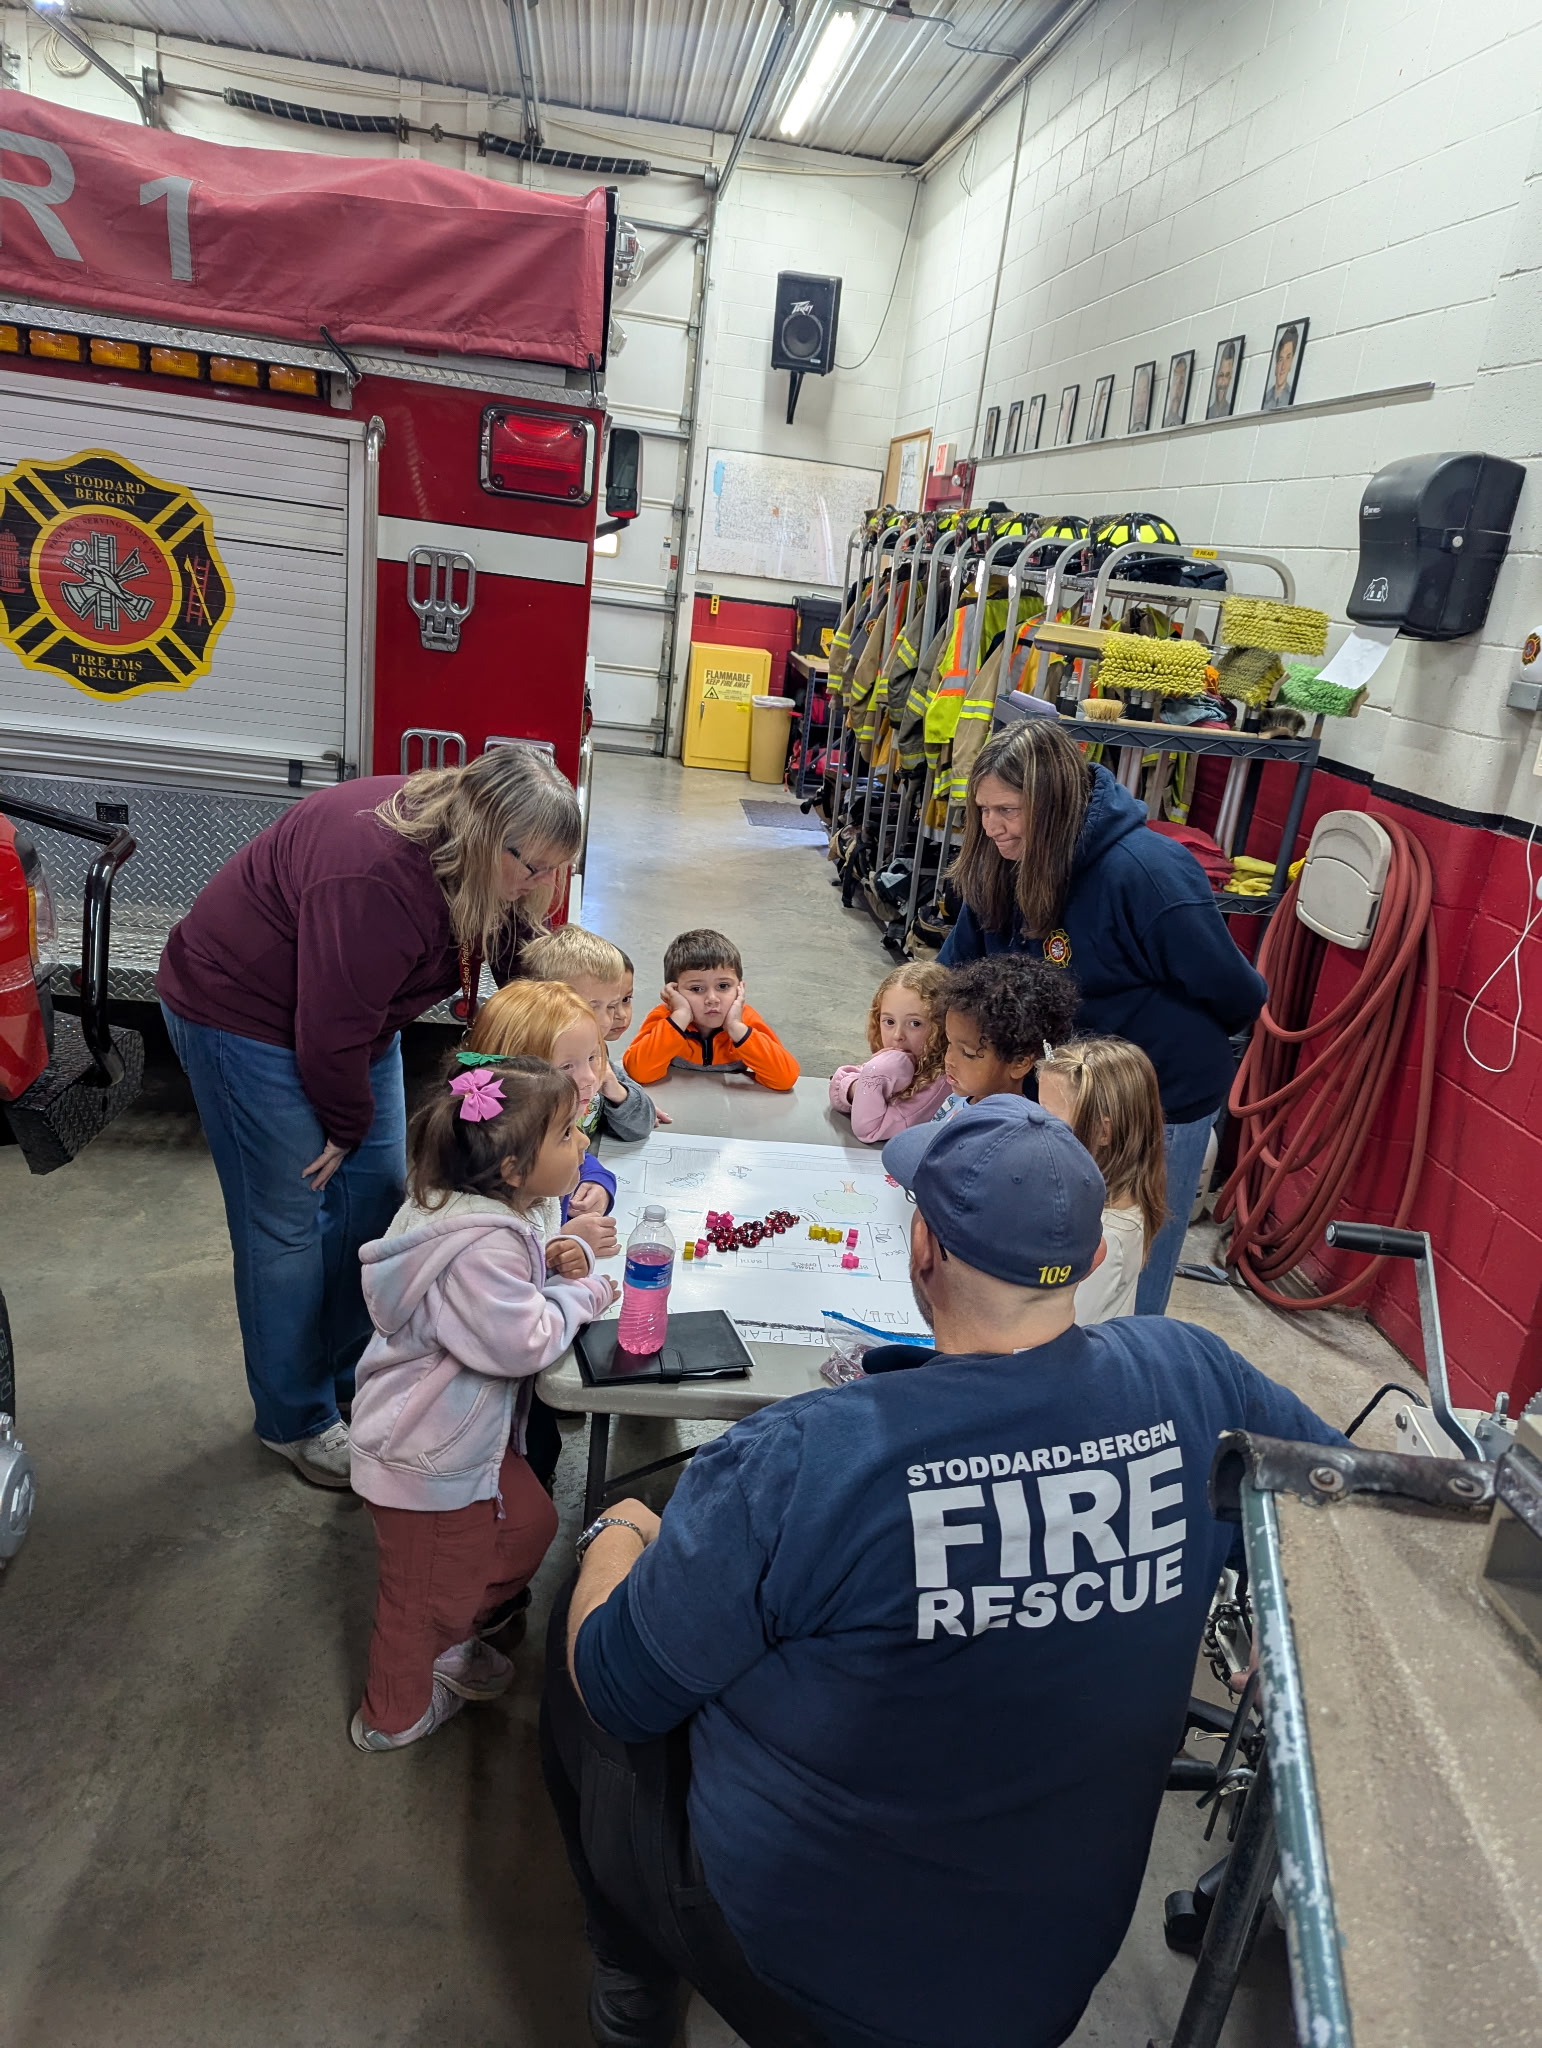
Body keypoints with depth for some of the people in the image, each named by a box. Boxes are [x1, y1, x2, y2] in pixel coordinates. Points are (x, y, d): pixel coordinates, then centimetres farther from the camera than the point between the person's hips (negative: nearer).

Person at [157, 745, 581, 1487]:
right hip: (244, 1014, -8)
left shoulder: (490, 868, -12)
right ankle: (296, 1420, 17)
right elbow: (330, 1029, -31)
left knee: (376, 1192, 12)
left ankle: (346, 1372, 30)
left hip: (353, 1012, 9)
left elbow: (523, 962, -2)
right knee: (284, 1225, -1)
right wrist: (348, 1125, -14)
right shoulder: (377, 877, -39)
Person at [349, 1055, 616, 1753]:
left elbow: (516, 1285, 12)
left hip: (468, 1430, 10)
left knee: (527, 1522, 24)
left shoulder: (492, 1207, -3)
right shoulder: (482, 1247, -35)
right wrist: (582, 1294, -16)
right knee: (429, 1591, 13)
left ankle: (448, 1640, 47)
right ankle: (394, 1717, 41)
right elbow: (521, 1342, -32)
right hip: (429, 1457, -9)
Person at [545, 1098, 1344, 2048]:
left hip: (800, 1966, -4)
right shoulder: (1190, 1380, -19)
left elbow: (613, 1688, -17)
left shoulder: (793, 1461, -31)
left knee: (573, 1642, 19)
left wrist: (615, 1535, 2)